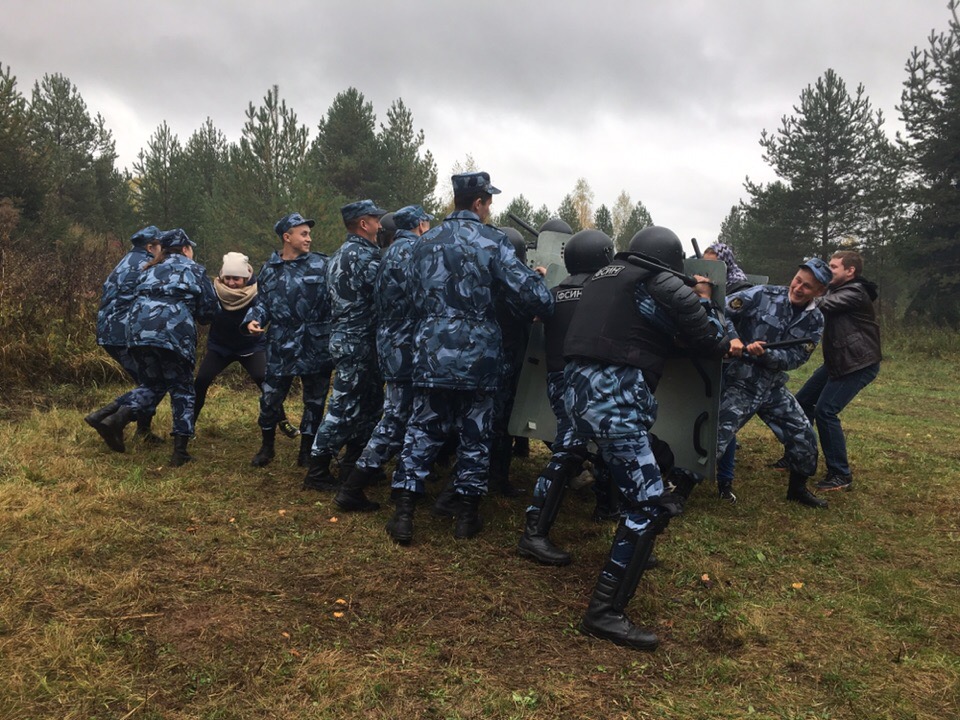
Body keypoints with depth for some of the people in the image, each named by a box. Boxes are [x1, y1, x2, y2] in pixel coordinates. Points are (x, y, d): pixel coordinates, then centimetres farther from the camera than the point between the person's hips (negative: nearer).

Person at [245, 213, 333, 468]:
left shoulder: (321, 265, -2)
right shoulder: (269, 269, 7)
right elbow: (263, 302, 13)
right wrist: (253, 320, -6)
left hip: (316, 346, -1)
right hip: (281, 346, 2)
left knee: (314, 400, 9)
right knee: (270, 398, 7)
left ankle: (307, 450, 26)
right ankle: (267, 446, 29)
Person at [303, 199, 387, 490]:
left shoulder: (341, 253, 18)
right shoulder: (362, 253, -15)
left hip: (346, 338, 10)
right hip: (358, 342, -10)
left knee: (367, 404, 16)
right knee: (344, 408, -4)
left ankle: (352, 466, 23)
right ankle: (317, 472, 4)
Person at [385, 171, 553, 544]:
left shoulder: (426, 242, 8)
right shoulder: (492, 241, -6)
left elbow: (416, 296, 14)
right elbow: (528, 295, -12)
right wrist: (539, 277, 9)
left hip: (431, 352, 3)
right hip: (477, 355, -3)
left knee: (422, 430, 10)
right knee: (475, 433, 10)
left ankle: (403, 514, 8)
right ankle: (466, 515, 19)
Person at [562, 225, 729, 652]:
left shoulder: (604, 276, 20)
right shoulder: (665, 285, 0)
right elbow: (713, 344, 5)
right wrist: (704, 300, 24)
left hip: (578, 389, 9)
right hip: (614, 396, -9)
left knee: (640, 468, 29)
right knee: (649, 504, -6)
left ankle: (631, 554, 42)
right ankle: (604, 613, -8)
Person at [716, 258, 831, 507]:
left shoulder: (814, 321, 2)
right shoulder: (763, 295, -11)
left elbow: (795, 359, -6)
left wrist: (765, 354, -23)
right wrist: (732, 338, -27)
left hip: (773, 386, 5)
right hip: (740, 382, -5)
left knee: (804, 437, 9)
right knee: (716, 438, -12)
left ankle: (798, 488, 34)